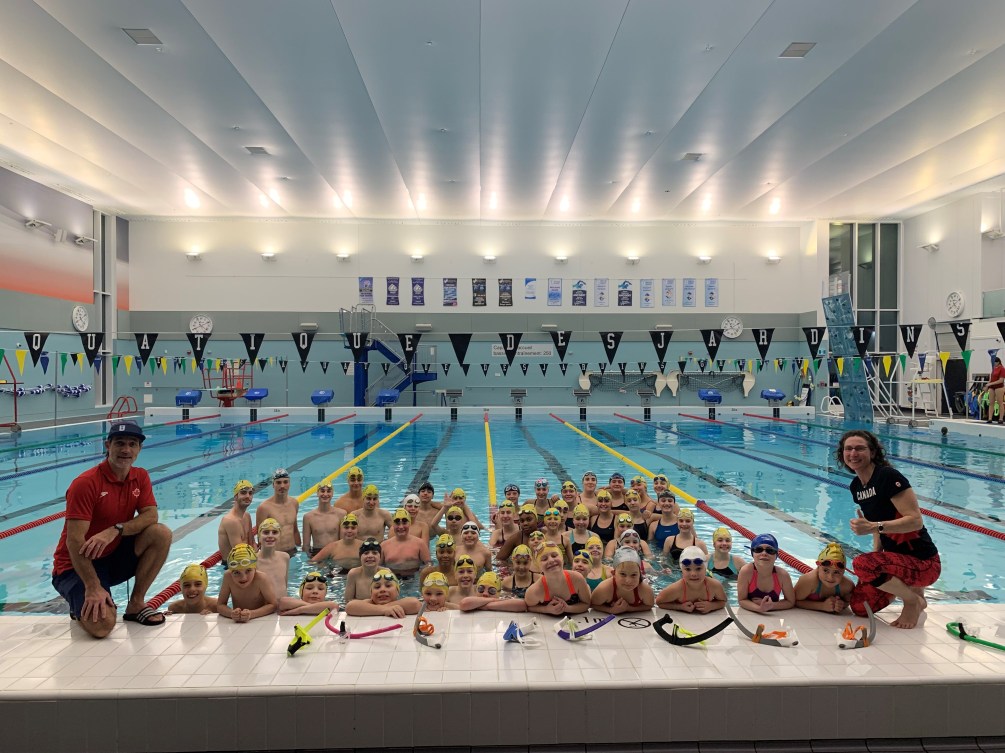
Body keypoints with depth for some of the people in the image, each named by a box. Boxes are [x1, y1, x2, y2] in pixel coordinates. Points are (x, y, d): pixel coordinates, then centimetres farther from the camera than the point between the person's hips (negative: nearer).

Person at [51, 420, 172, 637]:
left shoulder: (140, 477, 0)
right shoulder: (86, 483, -21)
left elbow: (151, 515, -11)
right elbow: (75, 541, -25)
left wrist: (114, 531, -30)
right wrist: (93, 587, -31)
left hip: (115, 556, 6)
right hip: (76, 566, -6)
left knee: (161, 534, -21)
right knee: (102, 625, -28)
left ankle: (136, 603, -5)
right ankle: (83, 607, 11)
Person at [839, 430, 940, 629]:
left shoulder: (889, 476, -20)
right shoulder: (856, 486, 5)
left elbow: (915, 520, -25)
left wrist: (874, 527, -34)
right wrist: (876, 555, 1)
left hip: (922, 562, -8)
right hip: (895, 557, 8)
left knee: (861, 564, -32)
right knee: (860, 606, 1)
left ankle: (914, 601, -5)